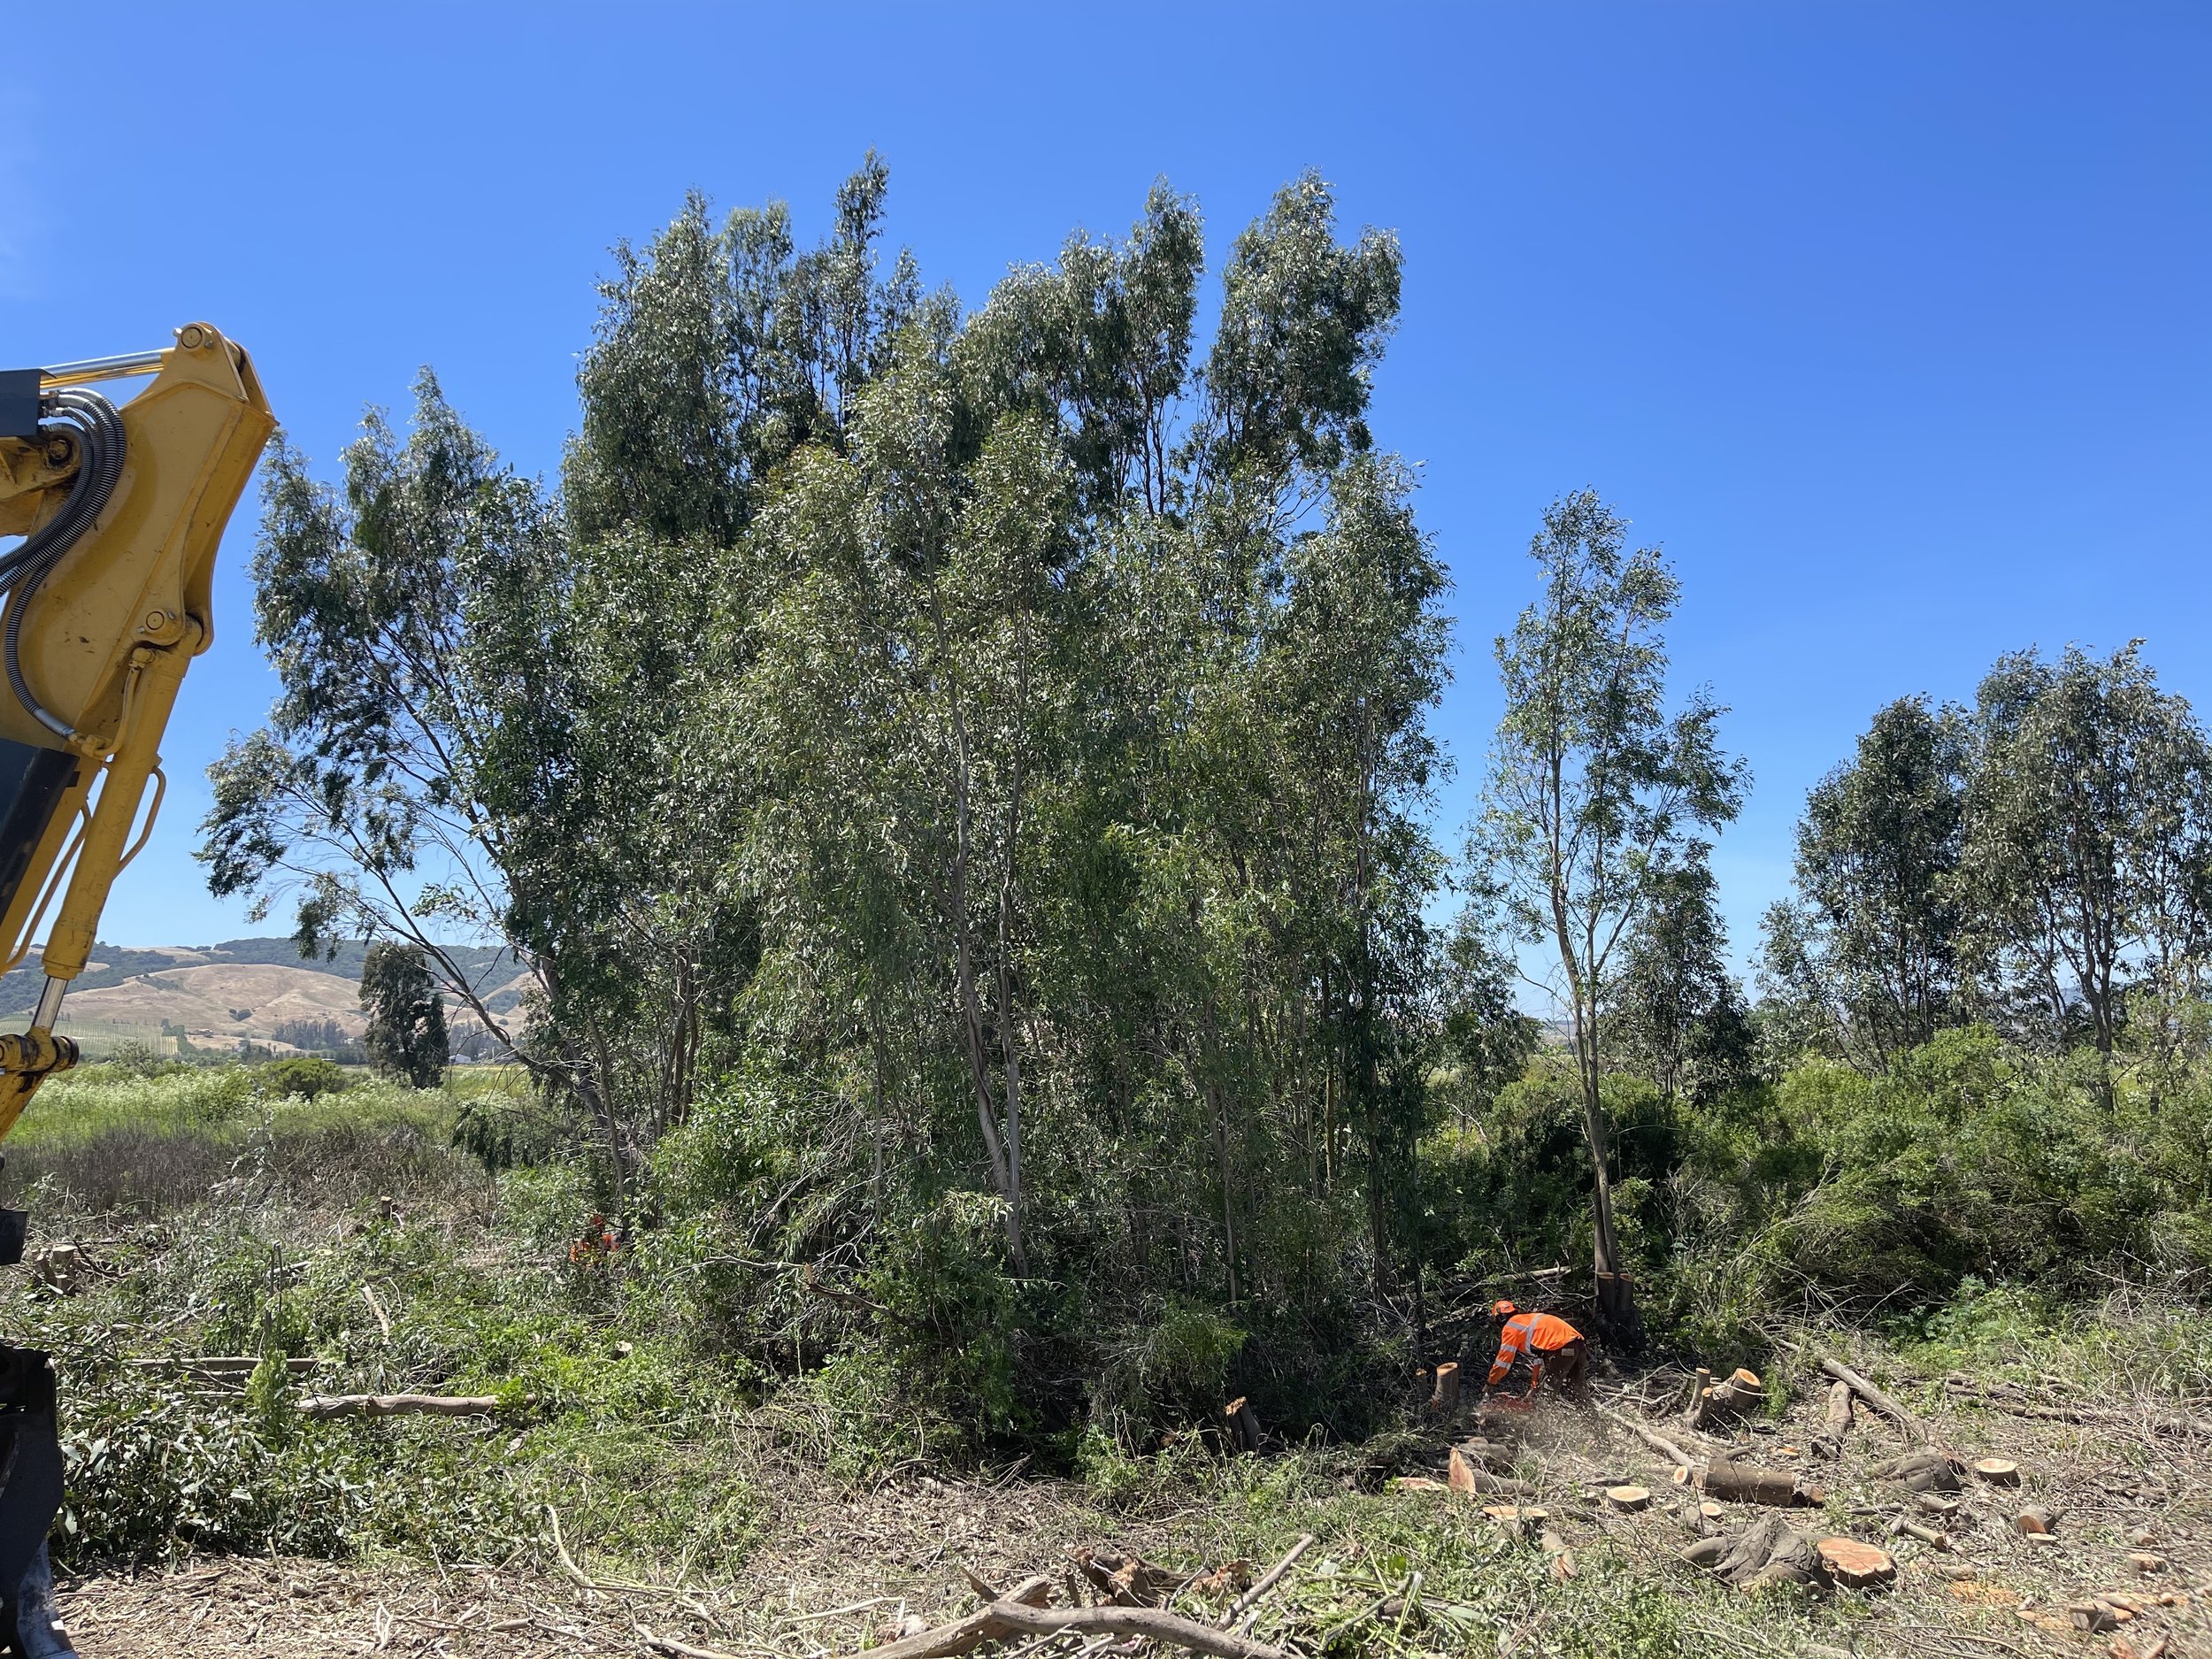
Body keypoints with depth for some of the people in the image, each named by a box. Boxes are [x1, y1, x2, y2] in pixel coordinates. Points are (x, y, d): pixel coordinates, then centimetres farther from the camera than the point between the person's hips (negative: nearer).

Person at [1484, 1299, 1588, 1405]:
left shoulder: (1510, 1326, 5)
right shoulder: (1528, 1321, 32)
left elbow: (1504, 1361, 6)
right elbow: (1538, 1360, 36)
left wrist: (1491, 1383, 19)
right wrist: (1534, 1386, 40)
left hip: (1562, 1349, -9)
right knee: (1580, 1392, 18)